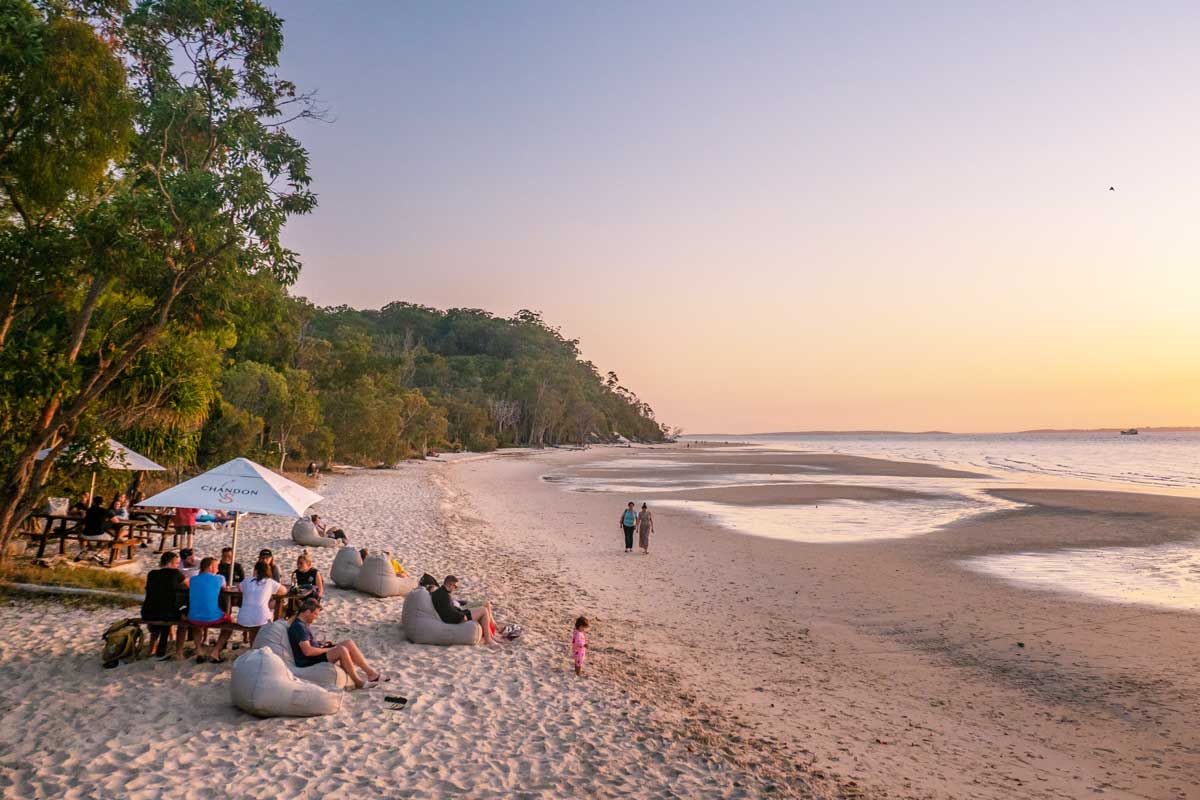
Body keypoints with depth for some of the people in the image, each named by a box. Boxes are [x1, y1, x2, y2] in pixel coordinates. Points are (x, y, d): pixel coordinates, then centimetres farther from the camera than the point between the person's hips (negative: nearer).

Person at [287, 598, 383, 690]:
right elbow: (307, 651, -28)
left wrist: (320, 643, 9)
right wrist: (328, 649, -16)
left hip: (315, 655, 10)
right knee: (341, 650, -29)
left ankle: (371, 673, -2)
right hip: (307, 662, -10)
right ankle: (358, 682, -17)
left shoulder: (304, 623, 12)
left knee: (349, 643, -2)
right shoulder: (299, 627, -20)